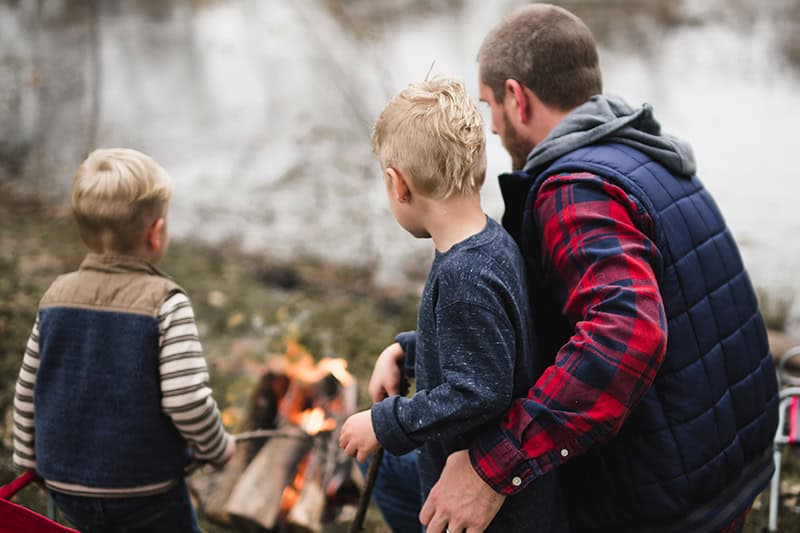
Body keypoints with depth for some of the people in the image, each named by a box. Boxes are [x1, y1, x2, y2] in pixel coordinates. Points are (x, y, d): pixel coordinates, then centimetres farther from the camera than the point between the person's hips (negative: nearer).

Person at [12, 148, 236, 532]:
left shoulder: (57, 296, -3)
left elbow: (27, 392, 4)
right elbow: (187, 400, -23)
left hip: (65, 485, 5)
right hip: (144, 492, -5)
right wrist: (217, 448, -5)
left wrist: (28, 457, 19)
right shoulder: (164, 302, -18)